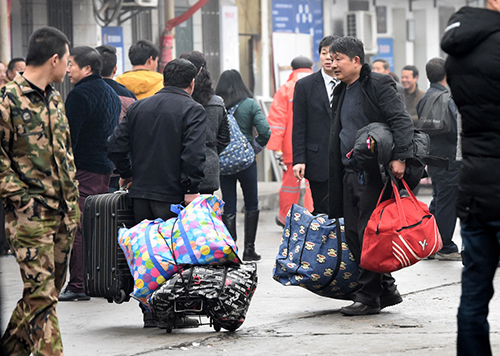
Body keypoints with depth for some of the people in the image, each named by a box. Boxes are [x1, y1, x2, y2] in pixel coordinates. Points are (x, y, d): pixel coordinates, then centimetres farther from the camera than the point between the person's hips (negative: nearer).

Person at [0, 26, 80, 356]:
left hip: (62, 214, 8)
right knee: (41, 294, -9)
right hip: (29, 214, -8)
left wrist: (73, 202, 17)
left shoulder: (54, 98, 15)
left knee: (49, 289, 12)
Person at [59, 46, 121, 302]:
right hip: (105, 167, 9)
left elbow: (69, 137, -17)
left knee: (78, 228, -8)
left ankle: (78, 285, -10)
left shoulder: (80, 94, -13)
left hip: (83, 169, -9)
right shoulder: (111, 93, 17)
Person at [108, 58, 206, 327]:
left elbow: (115, 146, 9)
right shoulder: (192, 110, -6)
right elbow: (193, 153, -18)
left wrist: (127, 174, 21)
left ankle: (150, 312, 12)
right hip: (173, 193, -5)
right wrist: (192, 189, -15)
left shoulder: (138, 107, 11)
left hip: (141, 192, 5)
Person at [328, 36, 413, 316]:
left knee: (368, 235, -7)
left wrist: (399, 157, -27)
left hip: (373, 174, -9)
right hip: (350, 174, 9)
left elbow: (402, 121, -16)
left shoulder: (378, 85, -7)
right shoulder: (342, 92, 19)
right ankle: (386, 290, 18)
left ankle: (369, 297, 0)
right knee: (353, 235, 7)